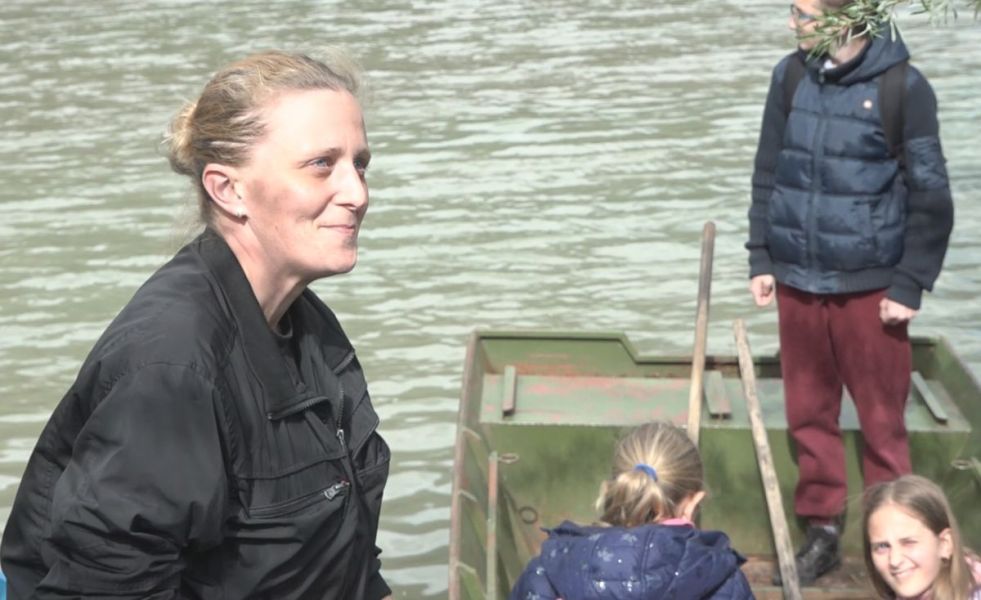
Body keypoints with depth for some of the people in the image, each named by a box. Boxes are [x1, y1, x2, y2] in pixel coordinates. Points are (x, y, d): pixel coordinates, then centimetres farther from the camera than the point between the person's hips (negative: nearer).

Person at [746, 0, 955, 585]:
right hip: (796, 280, 4)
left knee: (882, 420, 4)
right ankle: (822, 529, 26)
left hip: (869, 285, -4)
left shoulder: (902, 87, -10)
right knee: (810, 415, 12)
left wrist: (909, 285, -7)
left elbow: (931, 198, -6)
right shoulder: (790, 76, 2)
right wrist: (762, 258, 7)